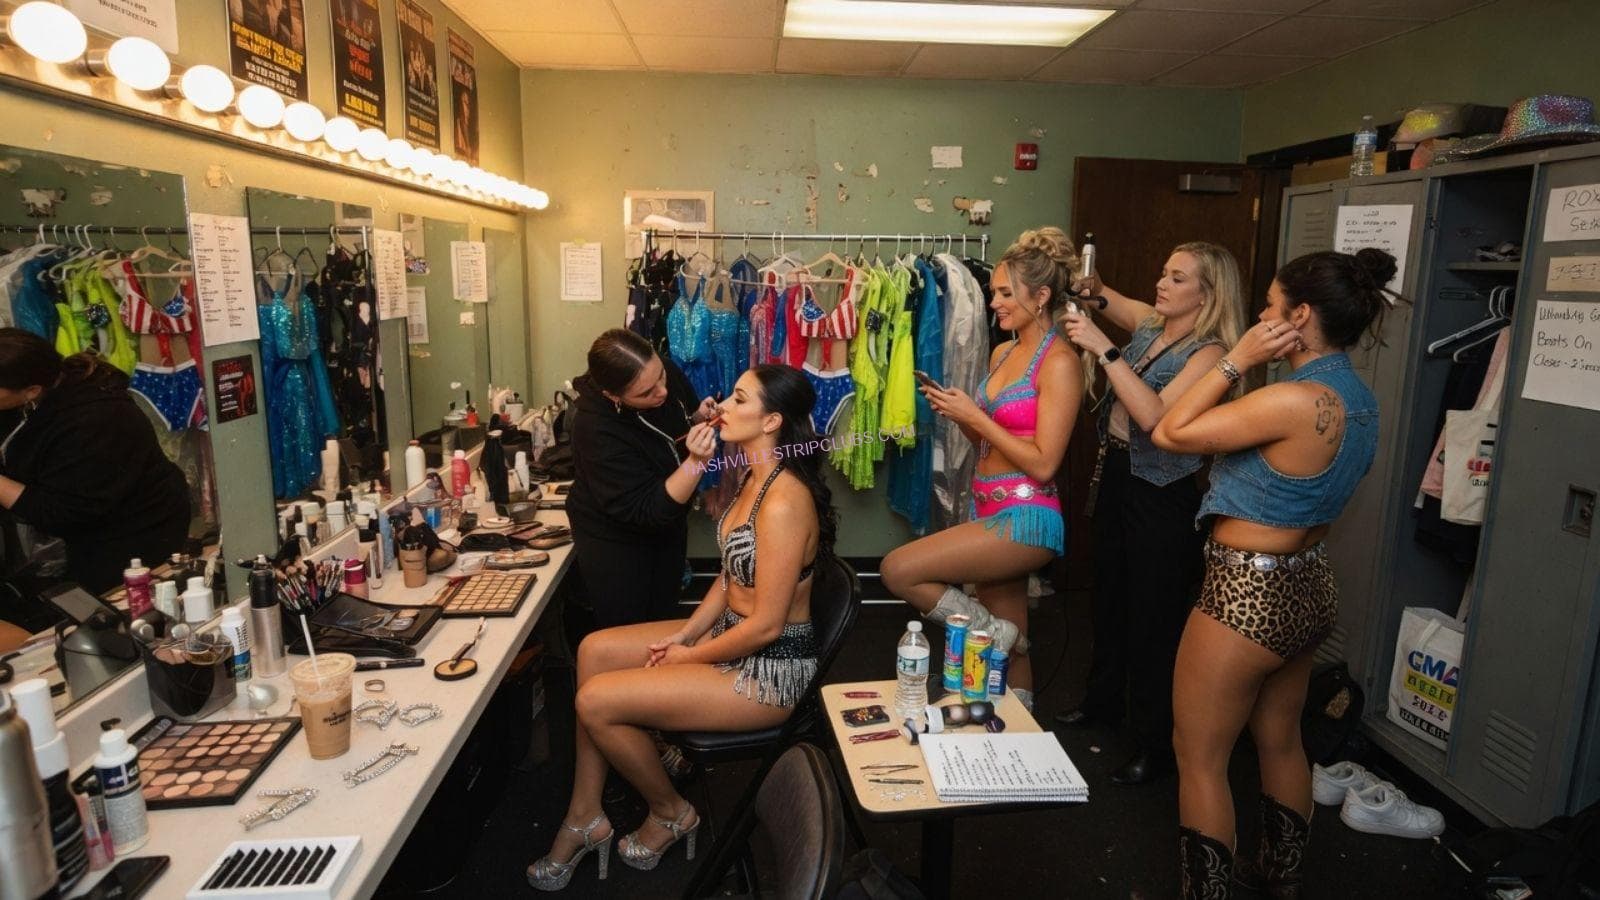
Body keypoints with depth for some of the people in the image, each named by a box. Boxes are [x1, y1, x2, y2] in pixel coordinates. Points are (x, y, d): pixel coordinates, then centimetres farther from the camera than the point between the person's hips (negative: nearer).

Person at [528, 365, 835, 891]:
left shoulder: (784, 502, -27)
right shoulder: (755, 478, 5)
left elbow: (767, 624, -24)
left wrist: (690, 657, -11)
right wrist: (685, 635, 0)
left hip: (770, 669, -10)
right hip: (732, 632, 10)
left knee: (596, 700, -12)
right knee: (594, 651, 4)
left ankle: (671, 813, 14)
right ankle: (584, 817, 13)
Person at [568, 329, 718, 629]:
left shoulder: (666, 374, -17)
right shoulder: (597, 430, -34)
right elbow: (646, 512, -31)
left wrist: (700, 419, -17)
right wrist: (696, 462, -43)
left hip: (668, 525, 6)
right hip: (614, 541, -6)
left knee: (665, 621, 21)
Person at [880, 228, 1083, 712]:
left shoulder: (1058, 363, -12)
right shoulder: (1002, 353, 12)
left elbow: (1043, 464, -18)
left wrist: (975, 417, -14)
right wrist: (957, 412, 0)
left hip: (1025, 517, -8)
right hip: (991, 509, 8)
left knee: (898, 570, -17)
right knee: (1009, 643, 15)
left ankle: (992, 630, 3)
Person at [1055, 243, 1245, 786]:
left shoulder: (1207, 352, -16)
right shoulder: (1149, 324, 6)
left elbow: (1155, 416, -30)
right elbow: (1099, 297, 26)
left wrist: (1104, 349, -30)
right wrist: (1093, 291, 2)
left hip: (1162, 497, -8)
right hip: (1116, 478, 8)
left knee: (1154, 619, 2)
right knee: (1109, 598, 21)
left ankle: (1156, 746, 18)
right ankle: (1103, 701, 42)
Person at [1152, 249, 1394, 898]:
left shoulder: (1298, 401, -25)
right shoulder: (1357, 397, 4)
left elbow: (1170, 434, -19)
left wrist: (1237, 360, -16)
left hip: (1247, 595, -10)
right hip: (1307, 588, 10)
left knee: (1199, 758, 7)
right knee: (1281, 742, 26)